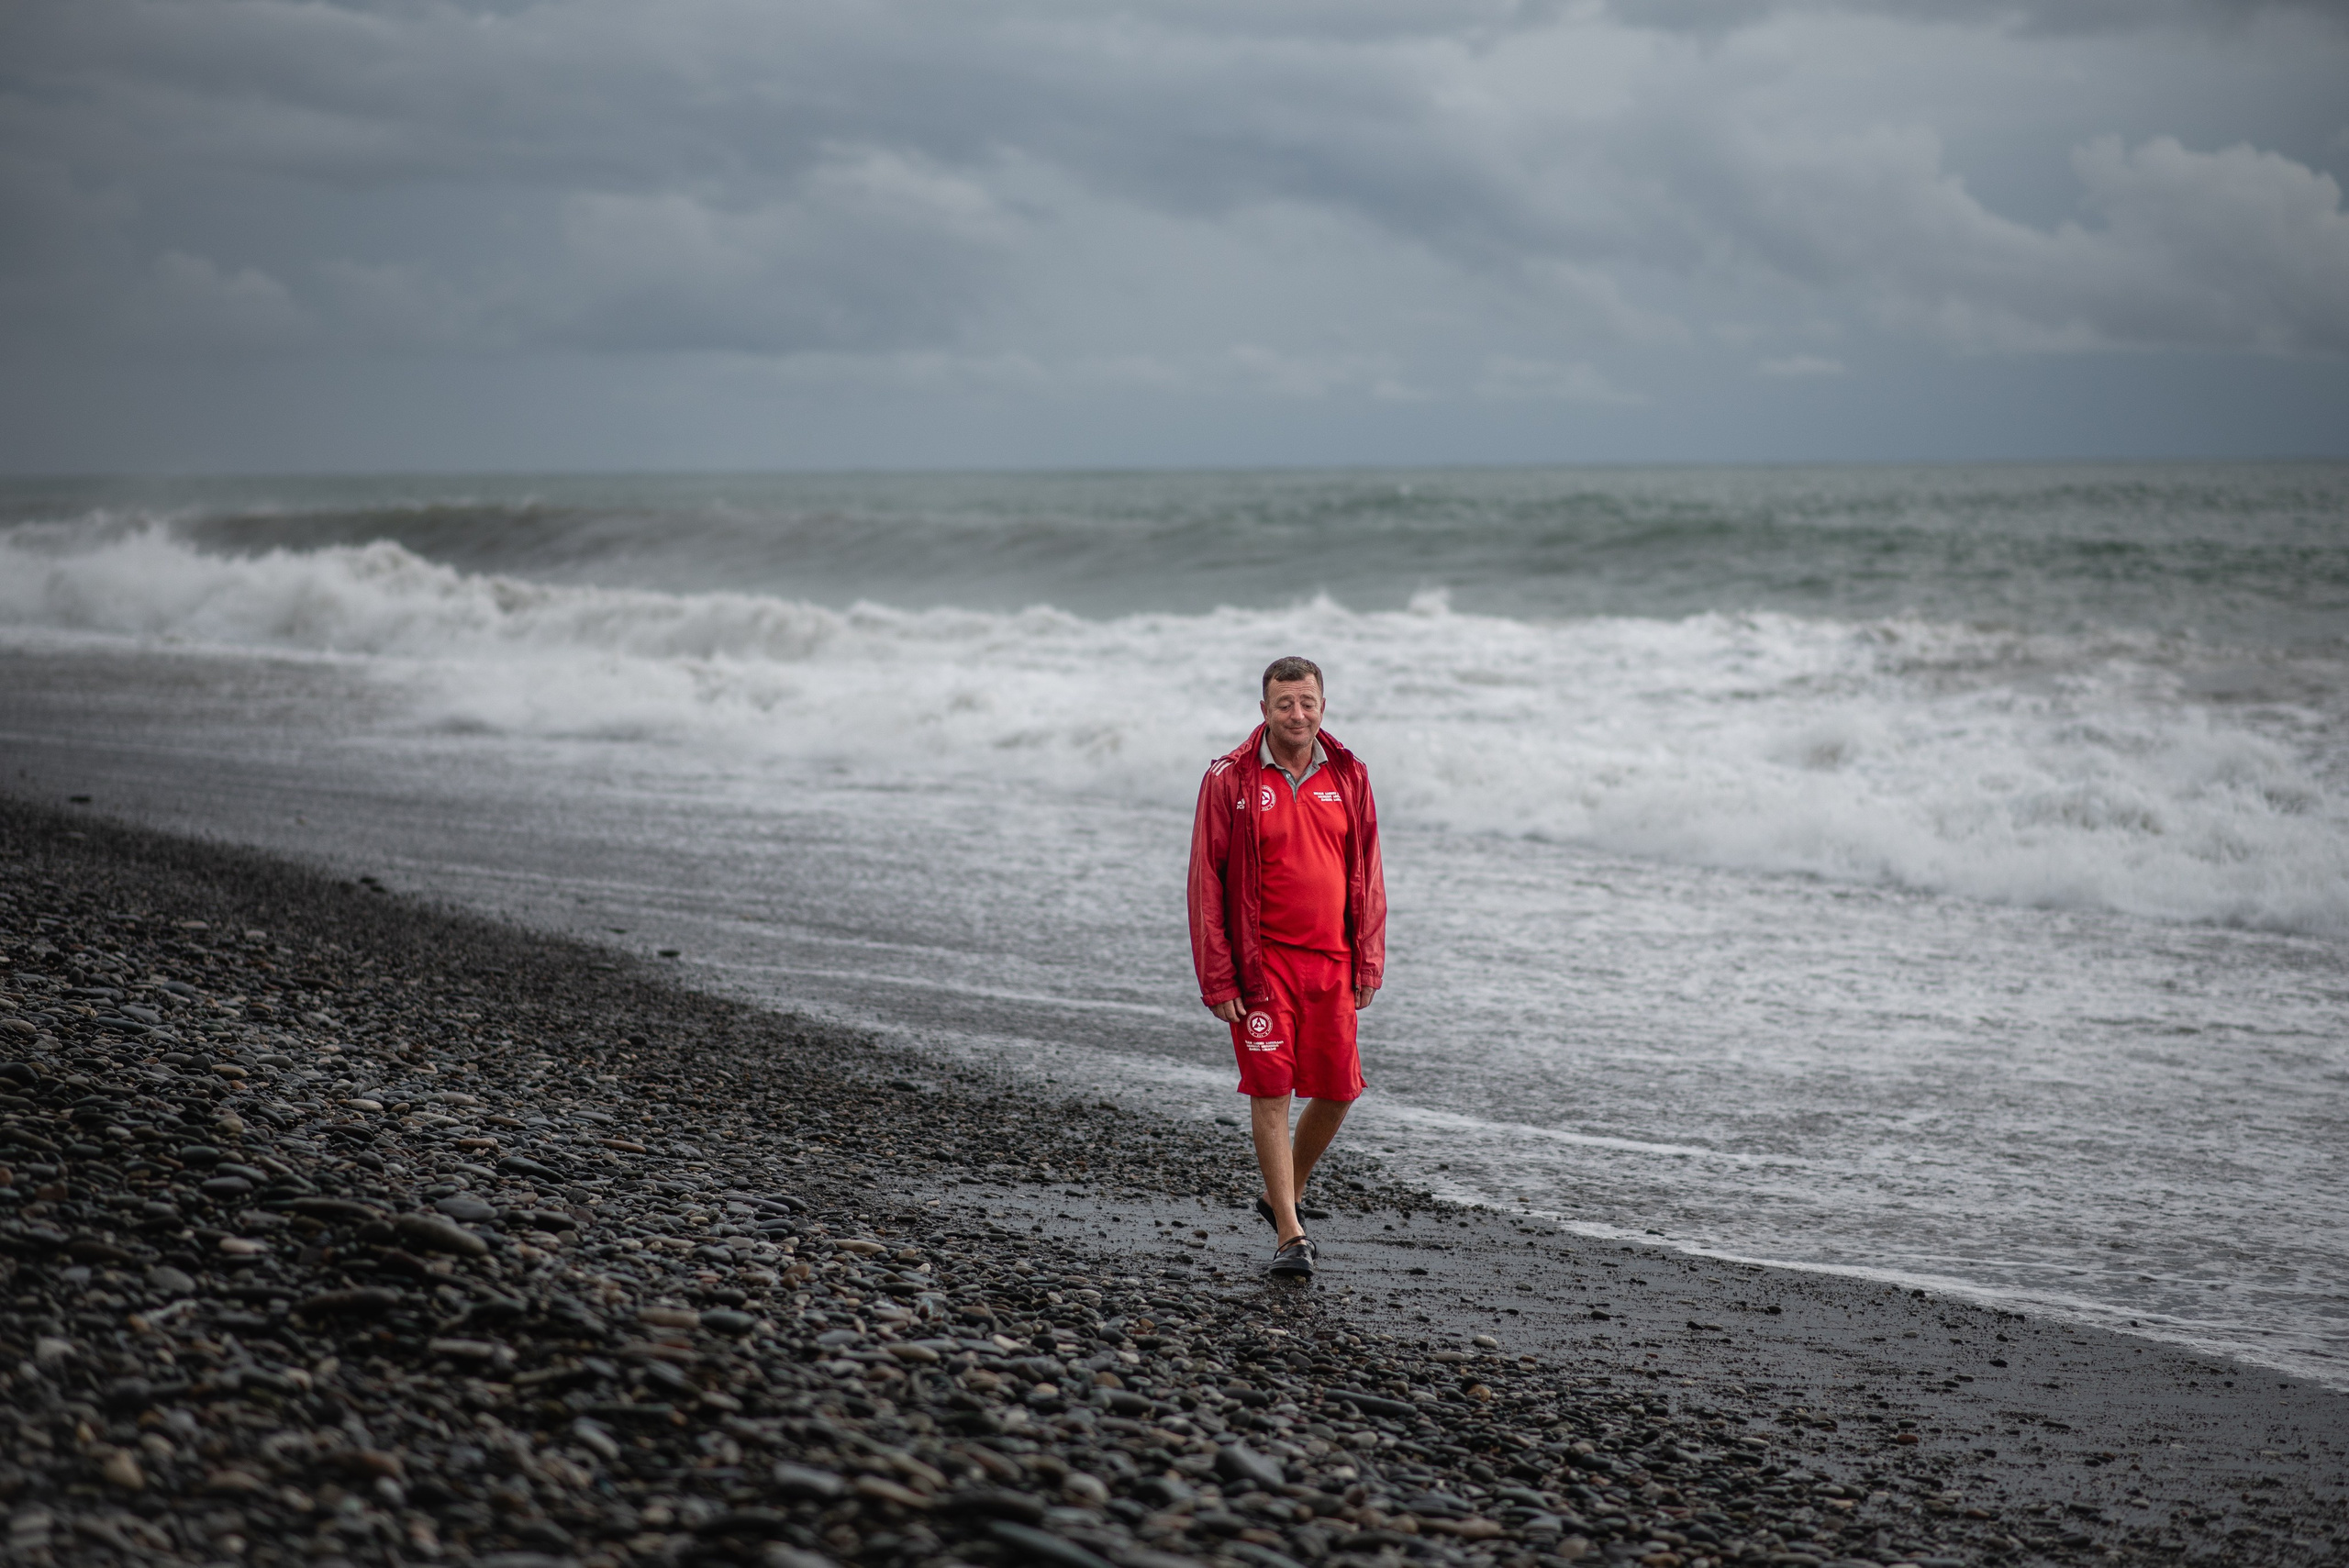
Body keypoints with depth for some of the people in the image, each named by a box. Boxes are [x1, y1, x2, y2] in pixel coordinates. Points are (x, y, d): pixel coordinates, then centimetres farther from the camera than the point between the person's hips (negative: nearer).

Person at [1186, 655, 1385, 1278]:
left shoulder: (1348, 776, 7)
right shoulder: (1231, 779, -4)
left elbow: (1367, 876, 11)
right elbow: (1206, 882, -4)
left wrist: (1368, 964, 6)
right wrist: (1218, 978, -9)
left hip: (1331, 963, 4)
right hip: (1261, 963, -4)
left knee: (1337, 1091, 4)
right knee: (1270, 1091, -5)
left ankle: (1282, 1195, 28)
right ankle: (1289, 1232, 2)